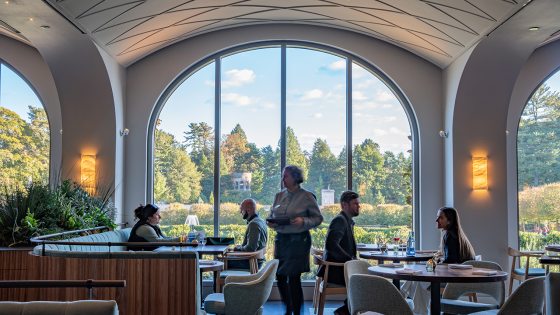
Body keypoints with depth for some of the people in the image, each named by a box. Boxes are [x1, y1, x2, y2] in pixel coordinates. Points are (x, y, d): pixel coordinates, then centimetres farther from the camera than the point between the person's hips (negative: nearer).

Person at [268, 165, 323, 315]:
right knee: (280, 276, 9)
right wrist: (270, 223, -4)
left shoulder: (306, 197, -6)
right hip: (281, 239, 5)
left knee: (294, 278, -4)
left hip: (298, 240, -5)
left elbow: (318, 218, -2)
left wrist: (303, 221, -18)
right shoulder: (279, 196, 9)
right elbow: (271, 215, 18)